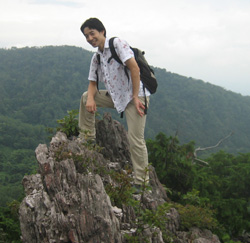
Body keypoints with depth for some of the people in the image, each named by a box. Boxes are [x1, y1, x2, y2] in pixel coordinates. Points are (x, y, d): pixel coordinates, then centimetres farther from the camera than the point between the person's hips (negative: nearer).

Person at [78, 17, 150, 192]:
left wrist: (135, 97, -20)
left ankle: (142, 183, -8)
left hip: (135, 95, -8)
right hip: (117, 96, 8)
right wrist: (91, 98, -9)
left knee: (135, 139, -14)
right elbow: (93, 83, 14)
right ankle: (87, 140, 17)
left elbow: (134, 69, -19)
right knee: (86, 97, 8)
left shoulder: (117, 44, -11)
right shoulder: (96, 58, 13)